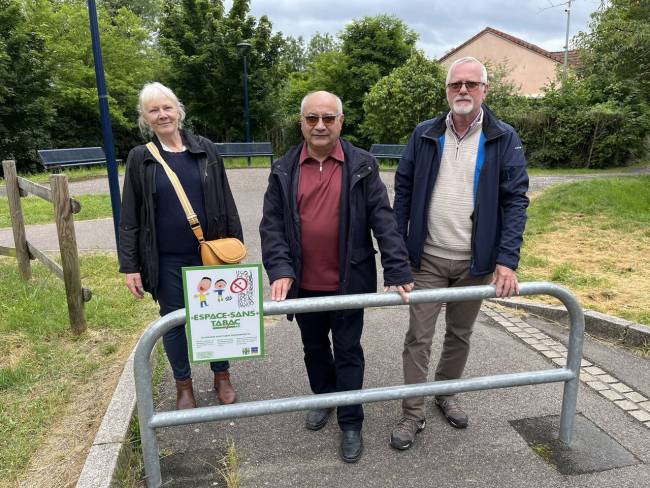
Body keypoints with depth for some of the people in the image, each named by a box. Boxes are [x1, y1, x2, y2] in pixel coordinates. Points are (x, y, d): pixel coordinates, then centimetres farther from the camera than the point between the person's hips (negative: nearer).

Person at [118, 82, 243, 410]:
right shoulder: (140, 158, 0)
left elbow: (226, 202, 5)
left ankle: (222, 376, 32)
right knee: (174, 321, 11)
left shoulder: (204, 149, 2)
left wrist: (236, 244, 3)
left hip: (210, 254, 1)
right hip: (167, 260, 0)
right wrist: (129, 266, -3)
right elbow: (129, 218, 1)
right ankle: (183, 385, 32)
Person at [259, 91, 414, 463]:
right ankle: (324, 398, 45)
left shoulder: (362, 165, -4)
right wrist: (280, 269, -17)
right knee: (314, 347, 20)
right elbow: (272, 225, -3)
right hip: (304, 283, 3)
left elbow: (383, 219, -9)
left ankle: (351, 423, 26)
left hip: (349, 281, -2)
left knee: (348, 350, 10)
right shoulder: (284, 170, 1)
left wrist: (397, 271, -16)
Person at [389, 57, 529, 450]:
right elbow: (403, 191, 3)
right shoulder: (424, 135, 1)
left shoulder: (504, 139, -2)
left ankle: (446, 394, 38)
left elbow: (516, 200, -7)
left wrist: (508, 260, -15)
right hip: (428, 258, 0)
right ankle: (413, 414, 17)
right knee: (419, 337, 3)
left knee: (460, 334, 16)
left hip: (477, 261, 0)